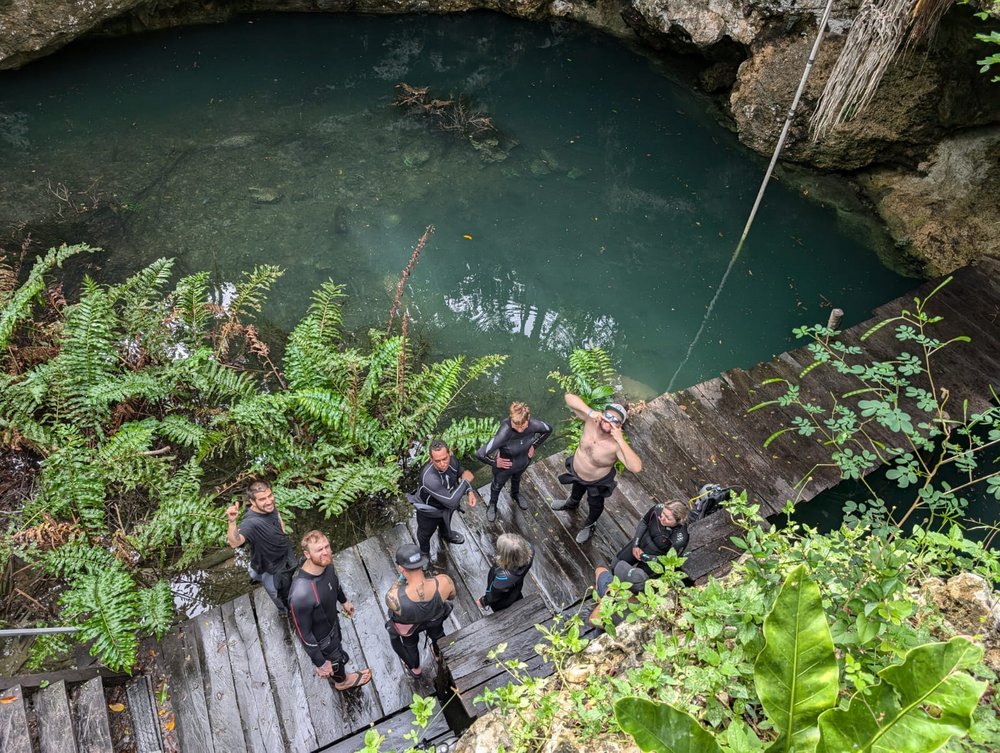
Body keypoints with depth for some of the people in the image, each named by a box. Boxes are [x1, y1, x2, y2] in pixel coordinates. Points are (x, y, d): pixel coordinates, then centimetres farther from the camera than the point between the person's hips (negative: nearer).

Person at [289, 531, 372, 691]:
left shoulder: (327, 564, -23)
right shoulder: (301, 594, -45)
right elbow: (304, 633, -30)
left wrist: (343, 601, 20)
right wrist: (320, 663, -19)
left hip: (332, 620, 5)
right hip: (320, 637, -5)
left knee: (337, 646, 34)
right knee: (335, 659, 26)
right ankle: (342, 680, 59)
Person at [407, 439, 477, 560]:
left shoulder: (453, 461, -29)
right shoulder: (429, 477, -47)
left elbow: (460, 474, -3)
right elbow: (451, 502, -41)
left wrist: (470, 492, -18)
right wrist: (465, 481, -33)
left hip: (446, 504, 5)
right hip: (429, 511, -5)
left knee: (445, 522, 37)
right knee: (425, 533, 28)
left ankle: (445, 534, 71)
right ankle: (424, 552, 60)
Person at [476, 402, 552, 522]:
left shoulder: (533, 425, -33)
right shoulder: (504, 434, -45)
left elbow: (548, 430, -8)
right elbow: (480, 454, -42)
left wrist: (534, 446, -7)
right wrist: (495, 462, -24)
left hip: (523, 461, 3)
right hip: (505, 464, -3)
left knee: (517, 479, 37)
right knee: (498, 485, 30)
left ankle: (515, 494, 70)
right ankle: (492, 504, 61)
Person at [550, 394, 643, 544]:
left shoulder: (616, 445, -42)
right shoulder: (590, 420, -33)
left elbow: (636, 468, -55)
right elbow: (569, 397, -37)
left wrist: (621, 440, -57)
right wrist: (590, 411, -50)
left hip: (596, 482, -3)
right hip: (575, 471, 3)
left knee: (595, 505, 29)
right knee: (576, 492, 38)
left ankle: (589, 524, 62)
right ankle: (571, 503, 73)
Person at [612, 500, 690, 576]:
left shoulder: (681, 537, -36)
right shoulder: (658, 509, -28)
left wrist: (643, 556, -16)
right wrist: (635, 544, -10)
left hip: (656, 556, -4)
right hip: (641, 542, 4)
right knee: (616, 563, 10)